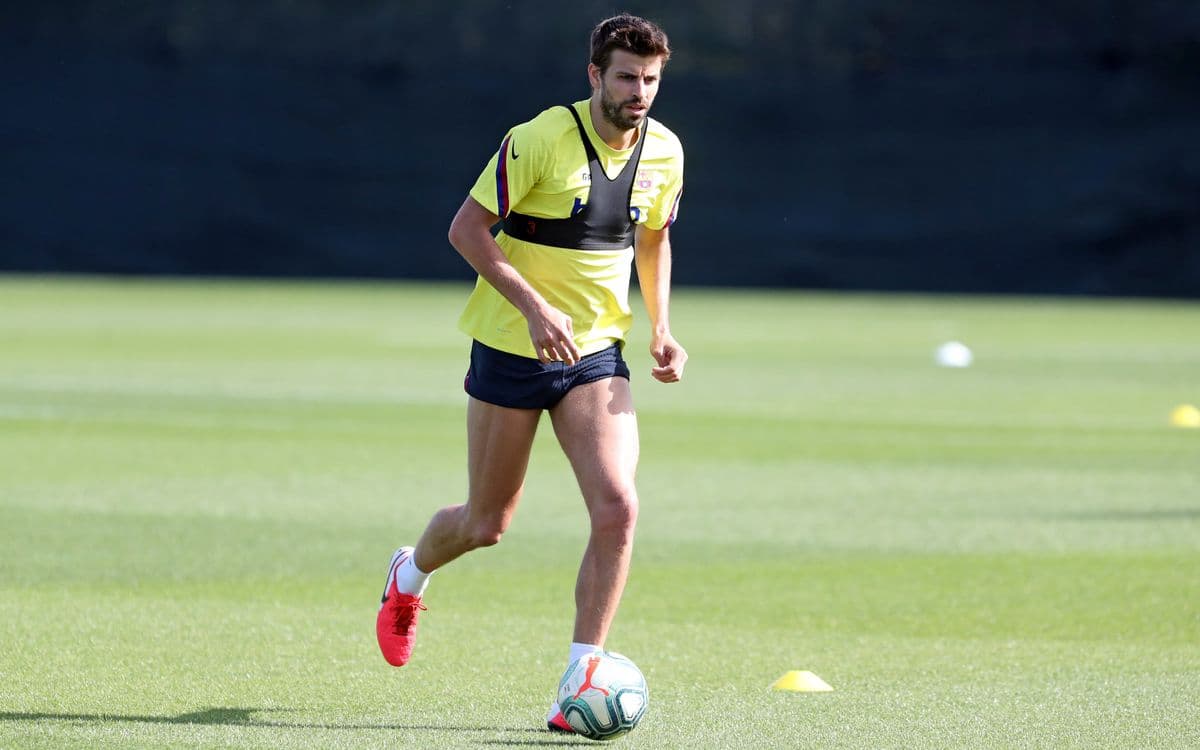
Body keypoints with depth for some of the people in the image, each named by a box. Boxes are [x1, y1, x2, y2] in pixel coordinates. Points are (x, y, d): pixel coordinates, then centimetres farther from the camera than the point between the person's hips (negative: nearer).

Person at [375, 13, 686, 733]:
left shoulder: (664, 152, 1)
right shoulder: (541, 139, -17)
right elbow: (467, 229, -14)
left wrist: (661, 327, 4)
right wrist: (534, 307, -24)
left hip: (595, 351, 4)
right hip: (511, 346, -4)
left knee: (617, 509, -17)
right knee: (486, 524, 8)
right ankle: (409, 575, 44)